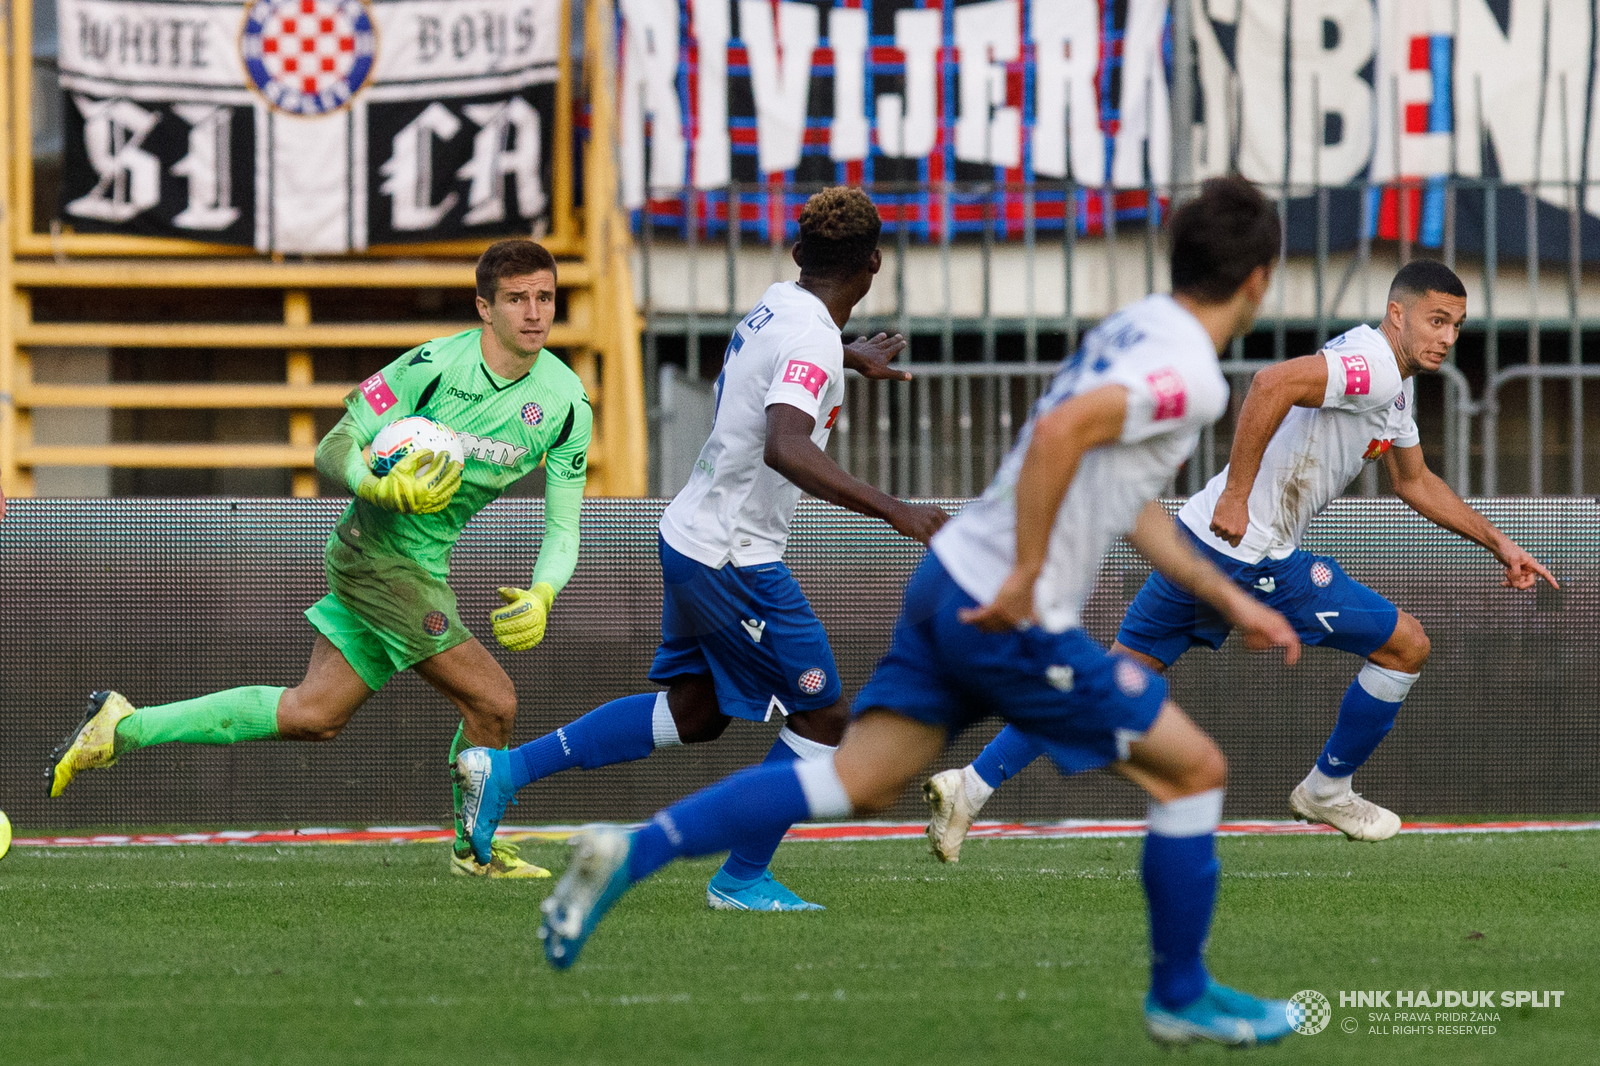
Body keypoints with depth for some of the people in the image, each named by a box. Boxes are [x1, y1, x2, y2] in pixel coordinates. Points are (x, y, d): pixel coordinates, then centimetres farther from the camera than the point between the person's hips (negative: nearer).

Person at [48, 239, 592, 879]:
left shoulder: (566, 401, -1)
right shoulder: (435, 364, -17)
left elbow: (563, 527, 3)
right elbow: (335, 449, -12)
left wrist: (541, 596, -17)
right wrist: (383, 489, -33)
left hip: (424, 563, 7)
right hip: (382, 552, -7)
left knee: (313, 714, 7)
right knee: (491, 701, -9)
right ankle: (475, 848, 13)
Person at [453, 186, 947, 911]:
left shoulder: (777, 304, 7)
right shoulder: (813, 342, -22)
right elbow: (786, 448, -39)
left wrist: (856, 361, 53)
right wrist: (892, 511, -42)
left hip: (690, 536, 9)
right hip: (734, 560, -9)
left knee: (694, 712, 20)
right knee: (822, 717, 1)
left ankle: (505, 769, 17)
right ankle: (743, 879, 9)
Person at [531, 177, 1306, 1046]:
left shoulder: (1136, 328, 18)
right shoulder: (1190, 374, -13)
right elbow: (1062, 432, -29)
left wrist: (1226, 599, 31)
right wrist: (1028, 579, -25)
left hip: (950, 580, 9)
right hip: (1013, 618, -9)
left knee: (856, 783, 5)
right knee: (1193, 771, 6)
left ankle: (630, 854, -7)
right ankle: (1181, 999, 17)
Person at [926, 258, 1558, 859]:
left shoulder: (1397, 384, 19)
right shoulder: (1373, 366, -15)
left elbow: (1416, 482, 33)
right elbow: (1274, 383, -30)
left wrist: (1498, 544, 31)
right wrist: (1237, 494, -29)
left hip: (1202, 538, 10)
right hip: (1252, 556, -10)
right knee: (1405, 646, 3)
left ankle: (971, 785, 5)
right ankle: (1327, 792, 19)